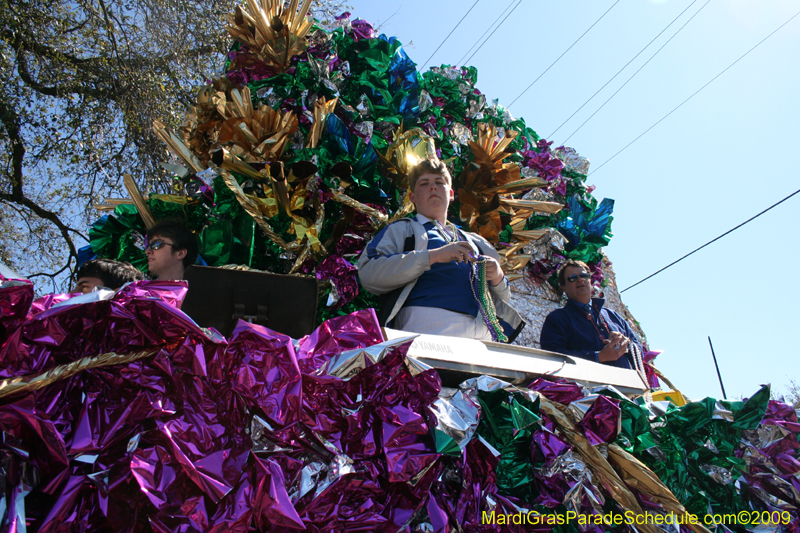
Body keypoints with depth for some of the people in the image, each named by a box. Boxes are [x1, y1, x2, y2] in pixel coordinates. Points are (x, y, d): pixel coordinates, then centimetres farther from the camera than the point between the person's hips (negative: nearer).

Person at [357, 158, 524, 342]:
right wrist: (433, 256, -6)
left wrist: (498, 278, 10)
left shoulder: (475, 242, 32)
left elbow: (503, 299, 34)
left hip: (484, 333, 5)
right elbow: (368, 274, -1)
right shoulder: (402, 230, 19)